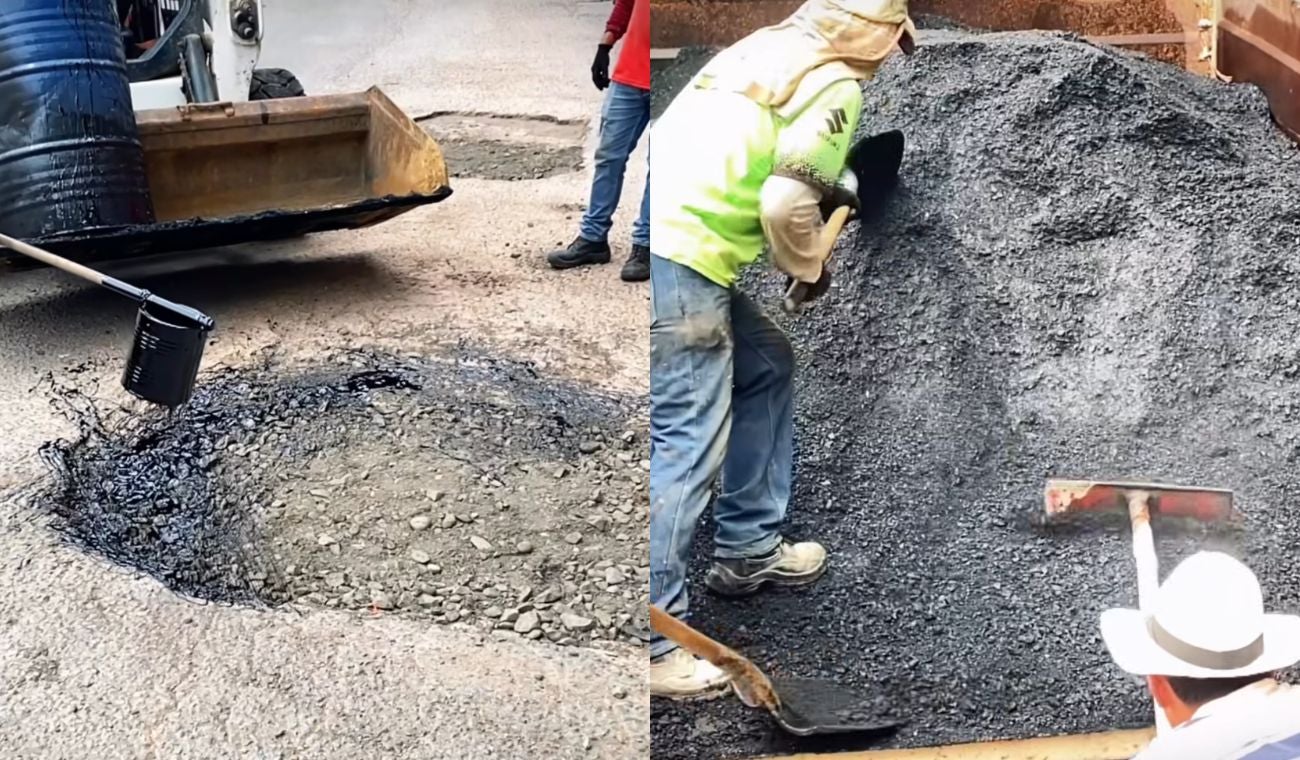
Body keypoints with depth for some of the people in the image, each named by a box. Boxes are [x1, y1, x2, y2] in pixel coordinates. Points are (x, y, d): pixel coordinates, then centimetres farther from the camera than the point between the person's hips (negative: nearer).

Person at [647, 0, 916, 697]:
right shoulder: (836, 86, -5)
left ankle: (748, 550, 32)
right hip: (679, 265, -9)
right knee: (688, 449, -7)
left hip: (669, 243, 9)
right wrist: (810, 266, 3)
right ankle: (653, 644, -3)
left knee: (765, 365, 23)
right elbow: (787, 202, -17)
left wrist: (829, 186, 31)